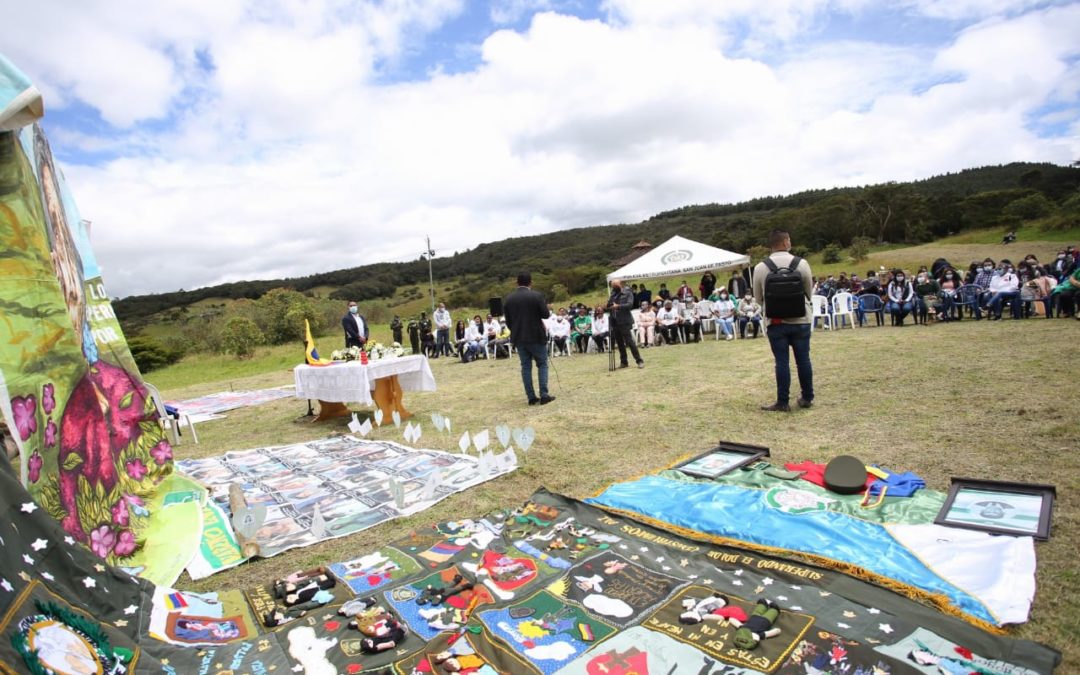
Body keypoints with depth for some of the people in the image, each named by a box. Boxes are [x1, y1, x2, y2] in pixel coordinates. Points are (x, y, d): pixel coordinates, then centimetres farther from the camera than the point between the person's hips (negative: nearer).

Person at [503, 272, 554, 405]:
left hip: (518, 337, 4)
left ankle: (531, 397, 8)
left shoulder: (508, 299, 2)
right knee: (542, 364, 6)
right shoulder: (536, 296, -11)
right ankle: (544, 395, -1)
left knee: (526, 366, 8)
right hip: (536, 336, -4)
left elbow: (508, 321, 7)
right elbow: (546, 315, -8)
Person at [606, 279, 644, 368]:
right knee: (620, 343, 10)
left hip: (624, 321, -6)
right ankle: (624, 362, 19)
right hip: (615, 322, 6)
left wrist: (618, 306, -23)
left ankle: (639, 361, -1)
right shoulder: (613, 294, 14)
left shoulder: (628, 293, 0)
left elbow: (629, 304, -13)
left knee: (629, 341, -8)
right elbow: (608, 306, 15)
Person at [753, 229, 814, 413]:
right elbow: (809, 292, 7)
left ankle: (782, 402, 7)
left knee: (782, 362, 4)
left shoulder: (760, 267, -7)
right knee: (803, 360, 12)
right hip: (800, 320, 1)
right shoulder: (802, 263, -5)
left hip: (775, 322, -1)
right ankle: (807, 398, 24)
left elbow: (758, 298, 4)